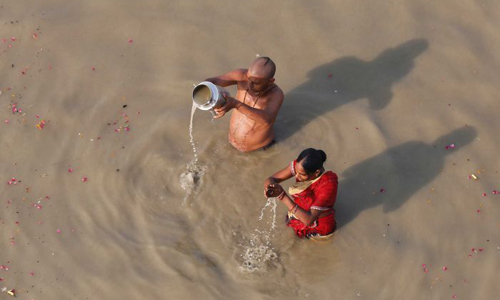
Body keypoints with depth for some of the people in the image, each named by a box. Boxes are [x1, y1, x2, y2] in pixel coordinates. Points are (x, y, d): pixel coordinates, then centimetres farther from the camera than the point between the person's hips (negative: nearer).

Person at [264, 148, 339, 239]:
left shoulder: (328, 185, -38)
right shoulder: (299, 165, -23)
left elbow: (308, 220, -42)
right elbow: (270, 180, -18)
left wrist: (283, 195, -47)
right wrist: (269, 186, -44)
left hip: (319, 228, -5)